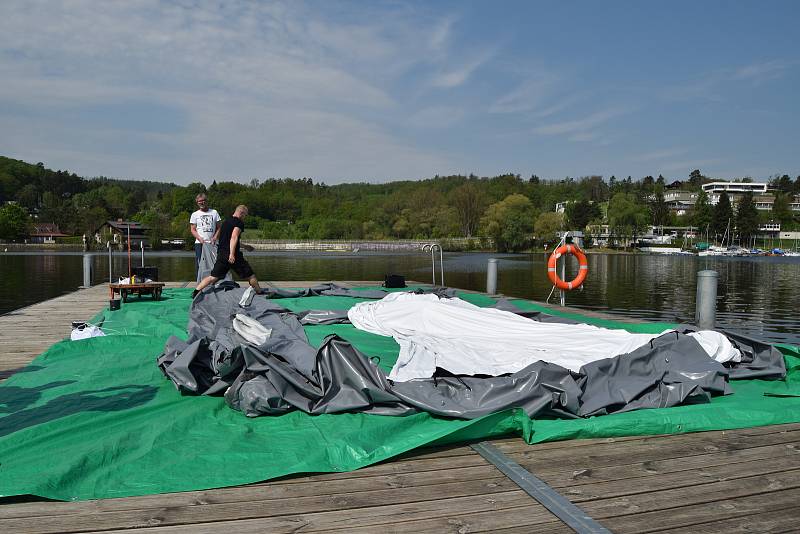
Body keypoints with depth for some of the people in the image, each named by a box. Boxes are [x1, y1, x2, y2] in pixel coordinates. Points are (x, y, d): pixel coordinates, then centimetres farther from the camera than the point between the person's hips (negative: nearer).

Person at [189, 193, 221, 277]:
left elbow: (218, 228, 11)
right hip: (199, 243, -1)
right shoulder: (195, 214, 11)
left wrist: (215, 237, -7)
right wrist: (200, 239, -12)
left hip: (212, 243, 1)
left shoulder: (214, 212, 13)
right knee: (199, 264, -4)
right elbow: (193, 230, 6)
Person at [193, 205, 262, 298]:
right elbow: (234, 237, -20)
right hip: (233, 255, -7)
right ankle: (259, 293, 16)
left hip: (221, 254, 7)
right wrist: (232, 254, -27)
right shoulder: (239, 222, -5)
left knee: (213, 277, 5)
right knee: (250, 275, 7)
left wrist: (245, 246, 47)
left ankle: (196, 291, -7)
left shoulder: (225, 221, 22)